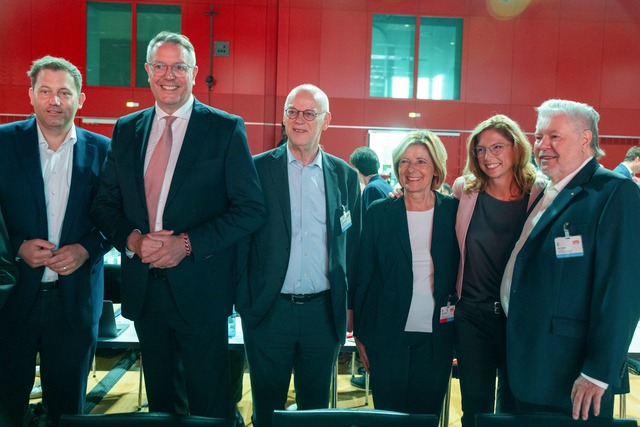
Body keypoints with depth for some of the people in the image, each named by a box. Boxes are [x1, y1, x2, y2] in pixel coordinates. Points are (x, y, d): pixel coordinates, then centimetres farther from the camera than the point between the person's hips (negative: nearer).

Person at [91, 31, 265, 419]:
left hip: (200, 288, -4)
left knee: (208, 402, 9)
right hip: (143, 286, 4)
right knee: (161, 396, 20)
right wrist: (132, 239, -11)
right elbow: (105, 205, 10)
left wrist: (187, 243, -18)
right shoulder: (126, 130, 8)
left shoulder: (226, 129, -6)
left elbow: (251, 209, -10)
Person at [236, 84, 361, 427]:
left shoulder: (345, 175, 3)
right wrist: (243, 301, -4)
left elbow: (352, 244, 6)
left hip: (324, 311, 2)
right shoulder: (258, 168, -3)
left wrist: (350, 306, 6)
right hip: (269, 309, -1)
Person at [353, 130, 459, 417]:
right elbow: (364, 276, 1)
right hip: (388, 336, 0)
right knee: (388, 414, 9)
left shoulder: (454, 211, -1)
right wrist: (361, 335, 1)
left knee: (427, 414, 13)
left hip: (437, 337, 1)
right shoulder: (379, 213, -2)